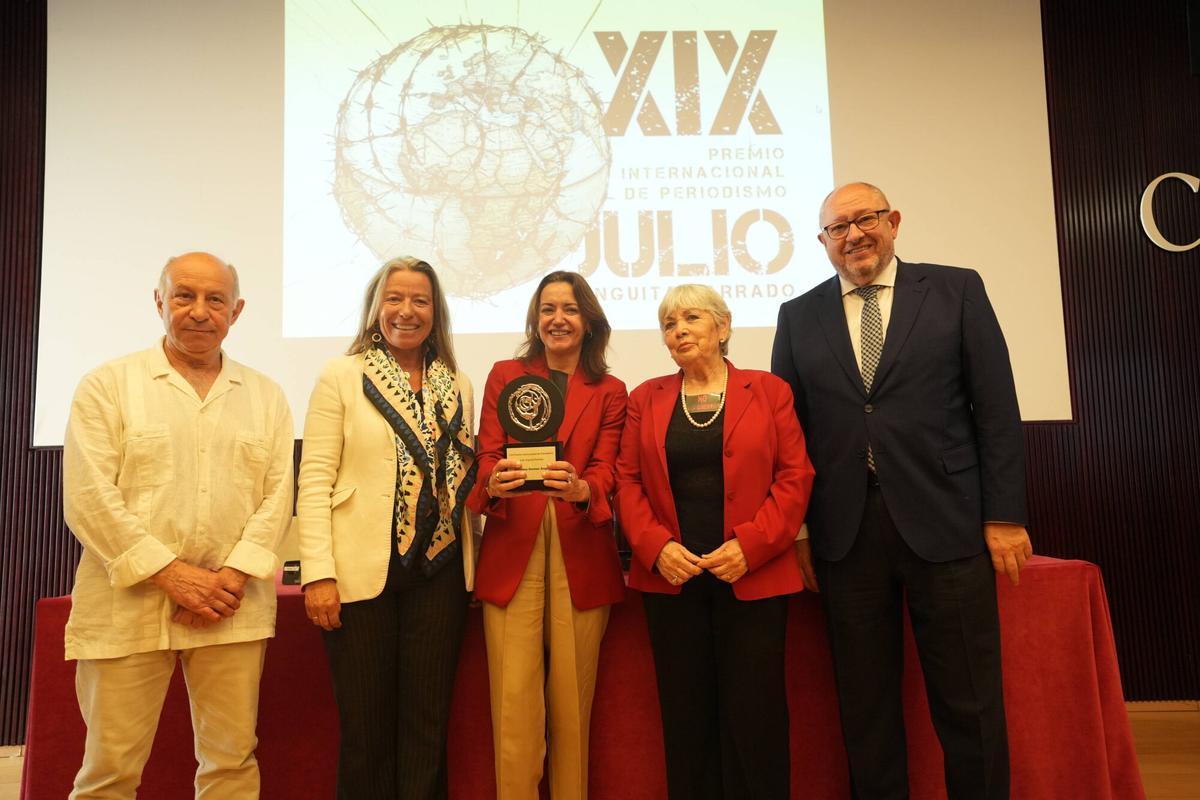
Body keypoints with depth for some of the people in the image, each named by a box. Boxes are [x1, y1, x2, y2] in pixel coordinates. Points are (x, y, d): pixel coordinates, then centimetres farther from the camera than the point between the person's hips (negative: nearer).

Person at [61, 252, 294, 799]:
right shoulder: (107, 385, 3)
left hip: (233, 608, 2)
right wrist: (172, 573, -12)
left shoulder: (265, 396, 10)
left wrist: (232, 577, -9)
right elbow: (88, 498, -6)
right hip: (128, 605, -2)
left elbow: (277, 496, 4)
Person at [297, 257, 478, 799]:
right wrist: (318, 572, -11)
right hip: (362, 571, -3)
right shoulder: (341, 377, 1)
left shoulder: (457, 386, 11)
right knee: (366, 725, 6)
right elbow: (315, 480, -4)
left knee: (427, 724, 9)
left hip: (439, 571, 3)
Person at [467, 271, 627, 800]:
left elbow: (604, 474, 0)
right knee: (514, 703, -3)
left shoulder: (610, 392, 11)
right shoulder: (505, 376, 12)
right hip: (512, 554, 0)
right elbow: (487, 458, 2)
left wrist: (581, 489, -24)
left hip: (581, 558, 0)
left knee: (572, 701, 5)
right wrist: (493, 483, -22)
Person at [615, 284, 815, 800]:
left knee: (753, 716, 3)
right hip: (671, 578, 2)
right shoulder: (646, 399, 10)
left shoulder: (768, 391, 5)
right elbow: (628, 481, 5)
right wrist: (655, 547, -10)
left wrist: (751, 545, -13)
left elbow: (795, 476, -1)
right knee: (686, 715, 8)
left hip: (753, 577, -1)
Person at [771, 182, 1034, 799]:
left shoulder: (956, 290, 5)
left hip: (945, 522, -1)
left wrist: (1004, 515, -3)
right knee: (865, 702, 11)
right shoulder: (799, 316, 9)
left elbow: (996, 407, 1)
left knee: (969, 700, 7)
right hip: (845, 533, 2)